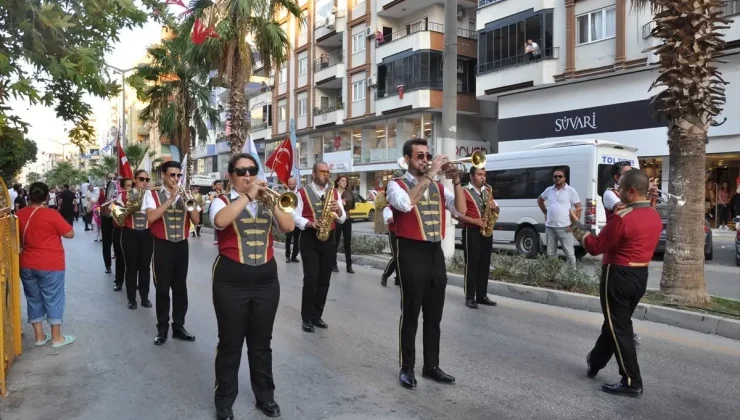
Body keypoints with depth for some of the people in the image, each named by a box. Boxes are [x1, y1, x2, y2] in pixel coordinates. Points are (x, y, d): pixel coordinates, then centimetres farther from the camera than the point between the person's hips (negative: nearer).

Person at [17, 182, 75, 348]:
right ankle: (57, 337, 10)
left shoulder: (19, 214, 3)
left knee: (33, 299, 14)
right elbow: (70, 233, -10)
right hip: (50, 265, -5)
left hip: (27, 265, 5)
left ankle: (39, 336, 21)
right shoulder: (51, 214, -15)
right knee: (53, 299, 4)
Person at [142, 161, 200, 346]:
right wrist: (170, 200, -19)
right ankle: (162, 329, 14)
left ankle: (179, 326, 19)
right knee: (162, 289, 2)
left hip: (182, 245, 4)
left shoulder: (186, 194, 9)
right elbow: (151, 217, -18)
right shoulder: (152, 194, -1)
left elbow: (196, 220, 0)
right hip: (163, 246, -3)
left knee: (181, 287, 9)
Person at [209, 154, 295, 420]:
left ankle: (265, 396, 27)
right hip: (231, 280, -3)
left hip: (266, 280, 3)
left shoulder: (266, 202, 10)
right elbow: (220, 221, -24)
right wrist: (247, 196, -22)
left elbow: (288, 227, -4)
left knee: (261, 342, 13)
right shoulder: (222, 201, -1)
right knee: (230, 343, 6)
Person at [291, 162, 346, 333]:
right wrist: (309, 223, -23)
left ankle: (317, 315, 19)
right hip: (309, 239, -4)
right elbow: (295, 215, -6)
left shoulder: (334, 192, 11)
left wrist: (338, 210, -13)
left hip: (329, 239, 4)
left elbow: (342, 219, 8)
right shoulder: (302, 192, -1)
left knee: (324, 280, 7)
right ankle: (306, 318, 4)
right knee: (311, 279, -8)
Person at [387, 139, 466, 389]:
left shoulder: (438, 187, 14)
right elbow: (405, 203, -24)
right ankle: (407, 368, 13)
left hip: (436, 252, 6)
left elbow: (460, 211, 3)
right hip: (412, 253, -5)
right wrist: (429, 175, -21)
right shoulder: (396, 185, -2)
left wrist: (456, 181, -8)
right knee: (410, 315, 2)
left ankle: (431, 365, 24)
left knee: (434, 316, 12)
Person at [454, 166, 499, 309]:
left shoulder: (487, 191, 16)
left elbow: (496, 211, 20)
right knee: (471, 264, -4)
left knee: (485, 264, 9)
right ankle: (470, 297, 1)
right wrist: (474, 221, -21)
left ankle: (482, 295, 17)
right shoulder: (464, 192, -5)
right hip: (471, 231, -6)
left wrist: (493, 206, -3)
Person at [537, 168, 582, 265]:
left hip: (564, 227, -5)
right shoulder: (549, 190, 9)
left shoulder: (571, 190, -4)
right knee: (550, 253, 12)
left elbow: (578, 208, -4)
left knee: (569, 253, 1)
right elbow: (539, 200, 27)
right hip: (549, 227, 5)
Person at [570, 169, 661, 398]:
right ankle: (595, 362, 37)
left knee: (619, 329, 1)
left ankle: (632, 382, 7)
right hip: (640, 275, 9)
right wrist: (614, 218, 10)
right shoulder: (655, 217, 6)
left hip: (618, 276, -9)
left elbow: (595, 247, -15)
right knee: (615, 322, 20)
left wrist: (577, 225, -5)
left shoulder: (622, 218, -21)